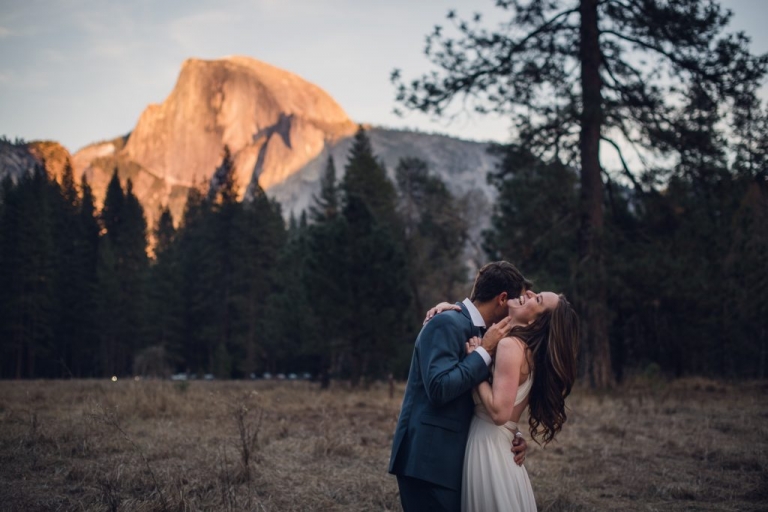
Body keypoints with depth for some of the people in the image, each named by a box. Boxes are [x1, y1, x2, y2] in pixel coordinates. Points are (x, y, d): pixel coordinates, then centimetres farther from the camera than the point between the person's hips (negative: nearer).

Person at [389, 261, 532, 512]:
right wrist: (485, 351, -15)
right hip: (429, 459, -9)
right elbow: (439, 388, -24)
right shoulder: (447, 323, -13)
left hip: (448, 458, 9)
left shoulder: (474, 330, 15)